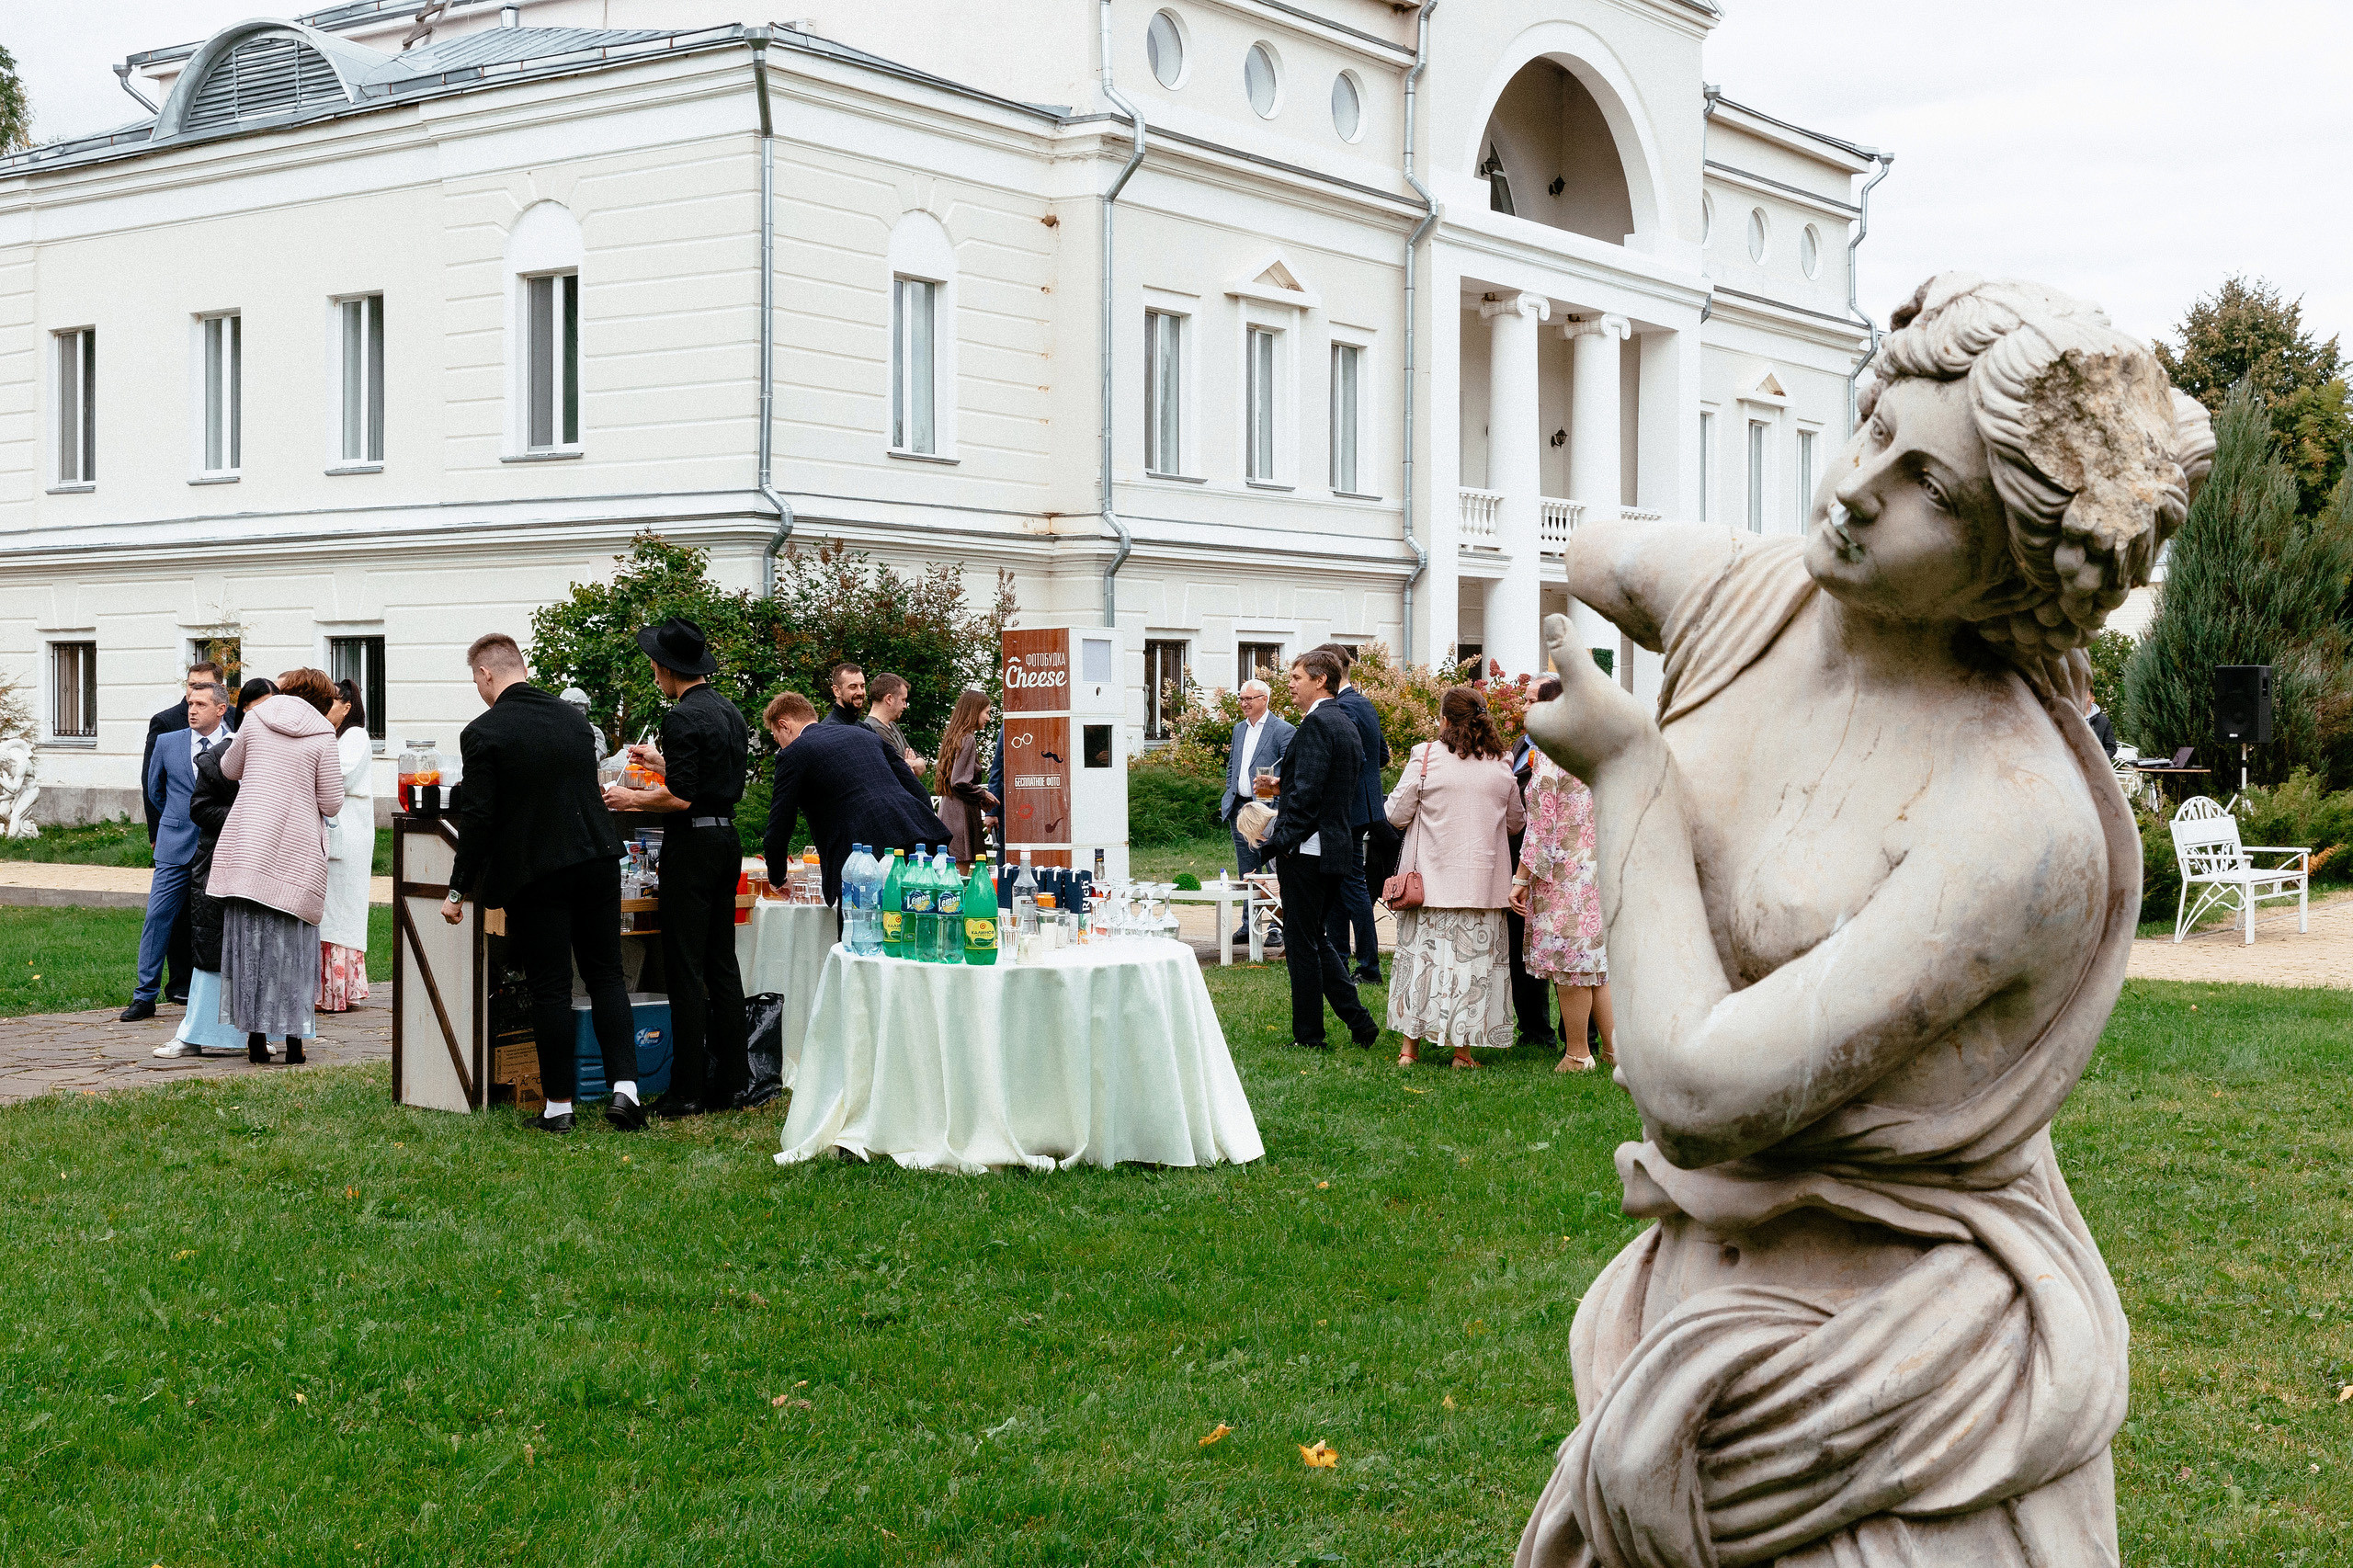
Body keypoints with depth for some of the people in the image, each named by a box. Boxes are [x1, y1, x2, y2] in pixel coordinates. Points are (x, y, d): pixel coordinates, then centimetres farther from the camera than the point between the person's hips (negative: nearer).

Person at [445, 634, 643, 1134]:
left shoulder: (482, 734, -11)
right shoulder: (575, 718, 7)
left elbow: (477, 820, -13)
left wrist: (458, 890, -4)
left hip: (533, 870, -4)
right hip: (597, 860, 4)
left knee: (551, 989, 2)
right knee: (606, 976, 12)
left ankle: (559, 1105, 8)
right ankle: (624, 1087, 3)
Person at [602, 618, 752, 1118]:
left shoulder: (682, 718, -15)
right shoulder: (731, 712, 12)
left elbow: (681, 796, -19)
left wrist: (629, 798, -4)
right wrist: (661, 762, 31)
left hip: (692, 843, -9)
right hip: (727, 837, 9)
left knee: (685, 968, -5)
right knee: (722, 964, 12)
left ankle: (687, 1091, -3)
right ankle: (730, 1081, 15)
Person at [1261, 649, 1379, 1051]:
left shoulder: (1315, 724, -15)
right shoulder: (1346, 725, 15)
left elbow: (1307, 794, -21)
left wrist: (1277, 844, -18)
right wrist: (1284, 786, 16)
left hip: (1306, 851, -10)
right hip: (1337, 849, 10)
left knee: (1302, 943, -1)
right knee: (1317, 939, 17)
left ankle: (1308, 1035, 6)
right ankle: (1359, 1022, 13)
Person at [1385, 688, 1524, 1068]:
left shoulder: (1425, 756, -7)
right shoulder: (1501, 765, 3)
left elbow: (1396, 813, -3)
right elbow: (1515, 823, 12)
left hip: (1432, 878, -1)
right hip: (1484, 879, 2)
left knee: (1422, 951, 7)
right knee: (1474, 956, 5)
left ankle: (1410, 1046, 9)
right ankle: (1463, 1048, 6)